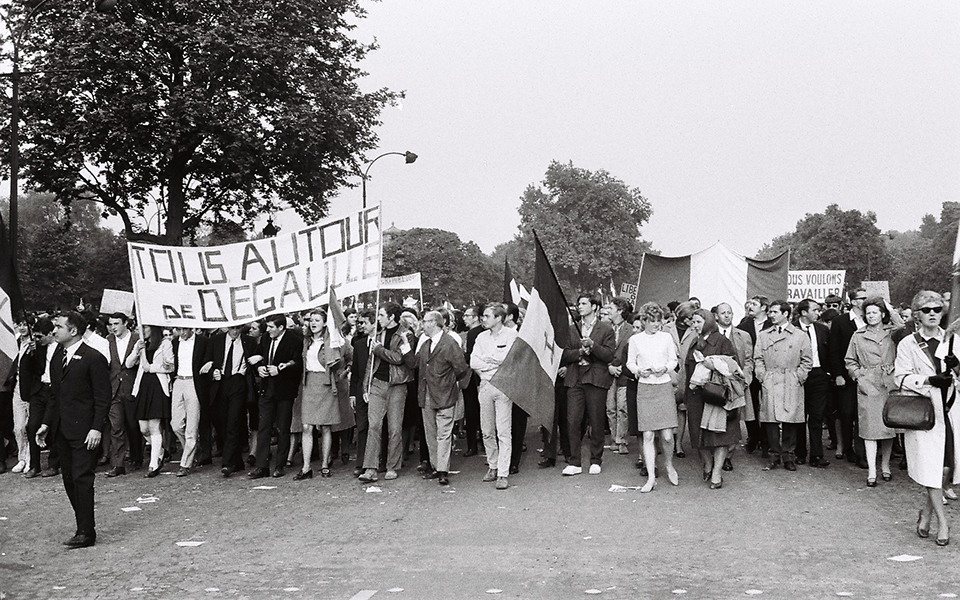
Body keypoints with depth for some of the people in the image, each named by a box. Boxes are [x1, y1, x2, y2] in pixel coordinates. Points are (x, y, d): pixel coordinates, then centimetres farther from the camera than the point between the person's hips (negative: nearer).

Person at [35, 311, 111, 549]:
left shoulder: (94, 358, -11)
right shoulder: (57, 357, 13)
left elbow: (103, 398, -12)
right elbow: (54, 394, 19)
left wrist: (96, 428, -17)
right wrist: (46, 423, 12)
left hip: (84, 431, -8)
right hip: (62, 430, 8)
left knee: (82, 479, -6)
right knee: (69, 480, 10)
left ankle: (86, 532, 0)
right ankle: (84, 526, 19)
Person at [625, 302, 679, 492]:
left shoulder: (666, 337, 6)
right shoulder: (635, 340, 4)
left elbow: (674, 360, 11)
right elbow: (630, 363, 9)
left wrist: (665, 368, -9)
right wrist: (639, 370, -11)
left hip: (664, 386, 0)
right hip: (645, 388, 0)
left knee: (667, 435, -4)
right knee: (648, 435, -2)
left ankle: (669, 465, 25)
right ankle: (651, 477, 4)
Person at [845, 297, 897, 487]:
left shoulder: (893, 333, 6)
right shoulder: (858, 336, 7)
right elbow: (850, 361, 11)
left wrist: (895, 375, -6)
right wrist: (858, 376, -2)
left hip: (889, 384, 1)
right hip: (868, 385, -1)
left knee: (889, 425, 6)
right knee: (870, 427, -5)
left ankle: (885, 465, 21)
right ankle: (871, 472, -5)